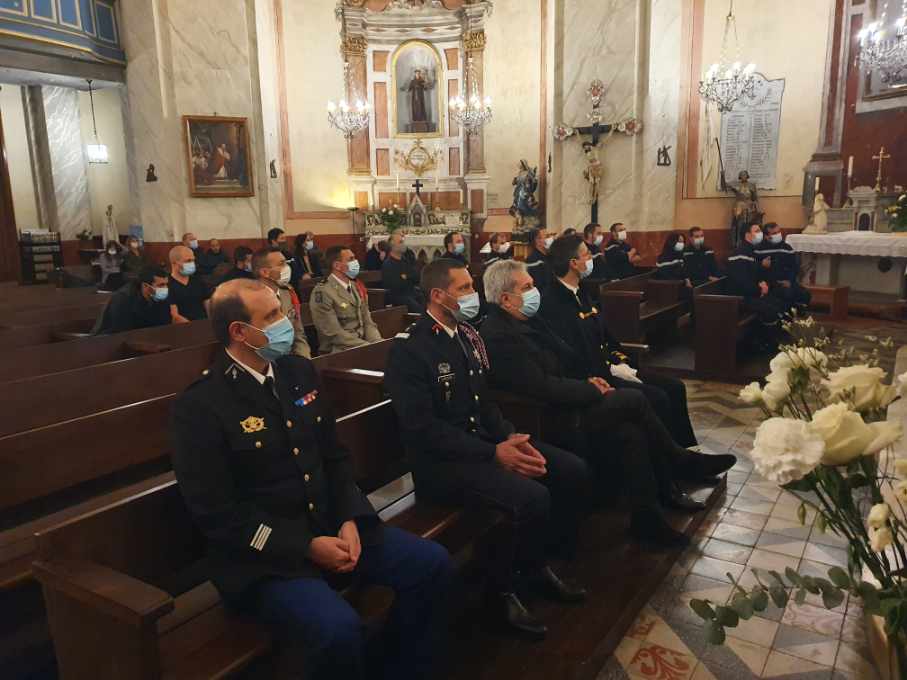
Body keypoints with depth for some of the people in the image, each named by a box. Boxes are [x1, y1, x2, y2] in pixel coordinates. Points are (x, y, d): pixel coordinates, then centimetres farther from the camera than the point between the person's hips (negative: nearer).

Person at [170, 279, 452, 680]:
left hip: (330, 524, 7)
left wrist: (349, 519, -6)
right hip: (267, 555, -6)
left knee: (432, 564, -4)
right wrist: (306, 547, -18)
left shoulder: (299, 372, 6)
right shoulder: (199, 406, -14)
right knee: (339, 631, -30)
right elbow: (217, 514, -15)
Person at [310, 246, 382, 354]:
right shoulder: (322, 292, -11)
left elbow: (368, 323, 12)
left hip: (362, 345, 7)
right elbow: (335, 334, -16)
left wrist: (378, 344, -7)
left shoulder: (356, 287, 14)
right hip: (338, 351, -7)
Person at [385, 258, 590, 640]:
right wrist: (495, 454, -24)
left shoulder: (467, 336, 10)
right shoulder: (409, 349, -15)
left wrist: (512, 440, -5)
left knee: (572, 472, -3)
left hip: (484, 441, 8)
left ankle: (538, 564, 16)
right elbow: (423, 429, -21)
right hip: (440, 460, -8)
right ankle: (503, 586, -1)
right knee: (532, 497, -27)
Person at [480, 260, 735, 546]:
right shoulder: (499, 337, -20)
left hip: (565, 405, 9)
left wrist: (589, 379, 2)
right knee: (633, 400, -14)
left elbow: (565, 357, 19)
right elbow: (544, 388, -23)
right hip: (550, 422, -9)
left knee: (632, 430, -9)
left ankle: (649, 517, 4)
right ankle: (679, 461, 6)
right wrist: (592, 390, -12)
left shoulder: (527, 319, 10)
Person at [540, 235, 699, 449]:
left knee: (674, 387, 3)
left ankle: (686, 449, 13)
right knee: (657, 398, -19)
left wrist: (622, 364, 3)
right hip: (595, 376, -10)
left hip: (610, 366, 10)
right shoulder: (552, 303, -18)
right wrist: (613, 370, -16)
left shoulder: (580, 293, 14)